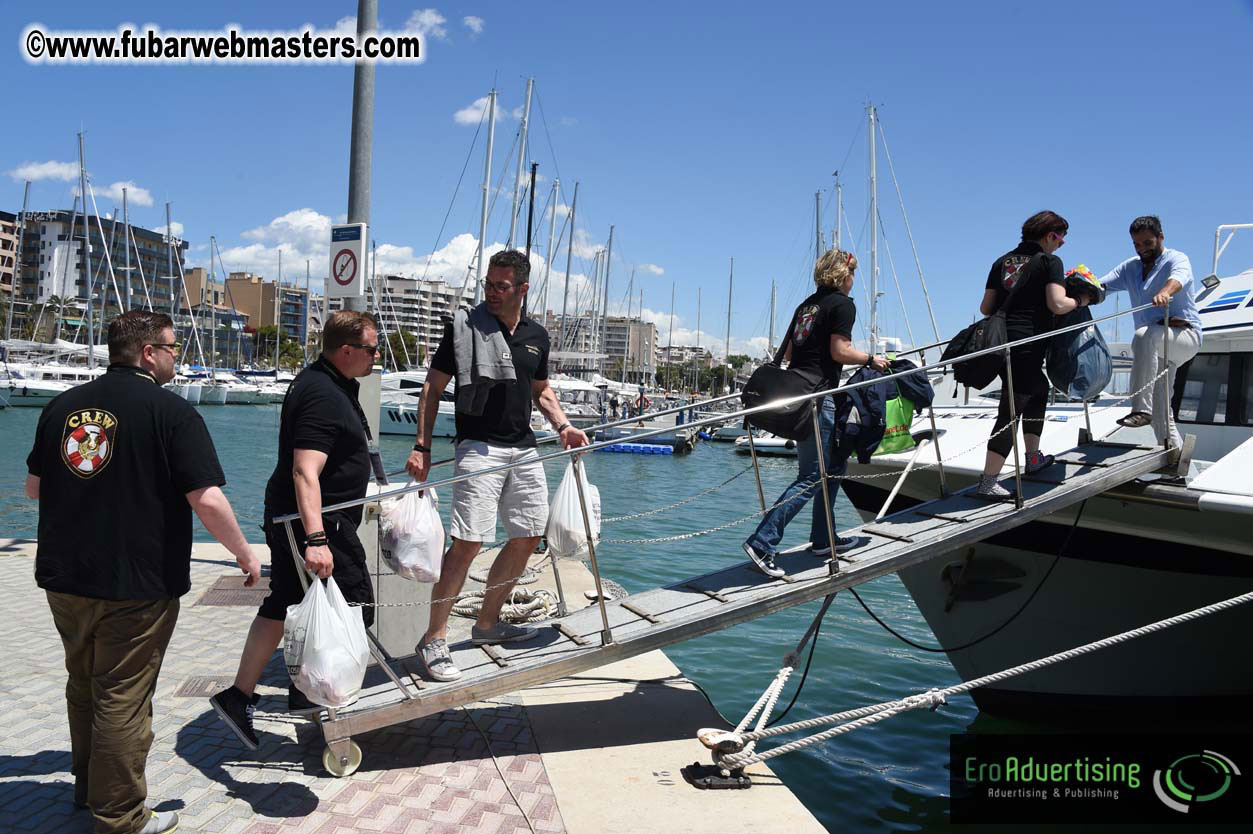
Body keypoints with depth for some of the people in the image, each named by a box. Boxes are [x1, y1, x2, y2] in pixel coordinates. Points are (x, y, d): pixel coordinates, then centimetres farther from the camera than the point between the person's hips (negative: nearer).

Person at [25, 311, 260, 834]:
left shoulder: (63, 405, 6)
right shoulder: (171, 411, -14)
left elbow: (34, 486, 16)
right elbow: (207, 500, -20)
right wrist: (245, 556, -7)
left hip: (63, 577, 7)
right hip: (135, 585, -6)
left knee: (83, 687, 23)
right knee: (122, 700, 5)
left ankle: (88, 787, 42)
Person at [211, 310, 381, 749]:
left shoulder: (326, 383, 13)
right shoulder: (322, 395, -22)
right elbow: (305, 472, -31)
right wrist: (315, 539, -37)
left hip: (288, 517, 10)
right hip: (317, 521, -10)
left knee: (282, 605, 15)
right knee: (356, 608, 2)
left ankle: (239, 695, 21)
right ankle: (307, 692, 15)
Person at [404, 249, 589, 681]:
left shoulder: (537, 336, 10)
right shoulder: (464, 327, -4)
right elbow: (433, 388, -1)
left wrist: (563, 426, 6)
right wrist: (422, 446, -9)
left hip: (525, 449, 6)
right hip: (479, 447, -6)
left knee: (528, 537, 10)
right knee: (467, 543, -13)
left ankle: (487, 623, 26)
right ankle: (434, 639, -1)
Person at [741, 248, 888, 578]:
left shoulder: (807, 304, 19)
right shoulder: (843, 304, -4)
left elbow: (788, 353, 21)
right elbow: (840, 351, -13)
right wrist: (871, 359, 2)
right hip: (817, 394, -9)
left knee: (830, 467, 20)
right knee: (811, 477, -8)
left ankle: (823, 539, 26)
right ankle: (763, 542, -14)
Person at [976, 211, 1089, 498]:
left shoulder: (1002, 261, 17)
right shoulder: (1049, 261, -2)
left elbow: (986, 308, 15)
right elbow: (1057, 305, -14)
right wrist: (1080, 301, 5)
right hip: (1027, 344, -8)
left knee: (1039, 389, 28)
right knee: (1011, 412, -6)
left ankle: (1033, 458, 34)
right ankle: (988, 481, -8)